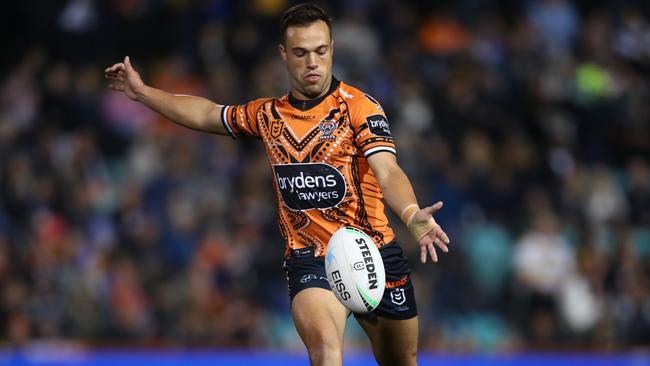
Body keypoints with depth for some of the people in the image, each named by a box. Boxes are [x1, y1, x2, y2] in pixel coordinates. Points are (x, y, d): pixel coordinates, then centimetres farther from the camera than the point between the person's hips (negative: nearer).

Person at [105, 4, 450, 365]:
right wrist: (142, 91, 29)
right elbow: (208, 113, 28)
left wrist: (412, 215, -39)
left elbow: (387, 172, -20)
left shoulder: (358, 105, -6)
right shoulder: (268, 114, 9)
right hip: (309, 259, 1)